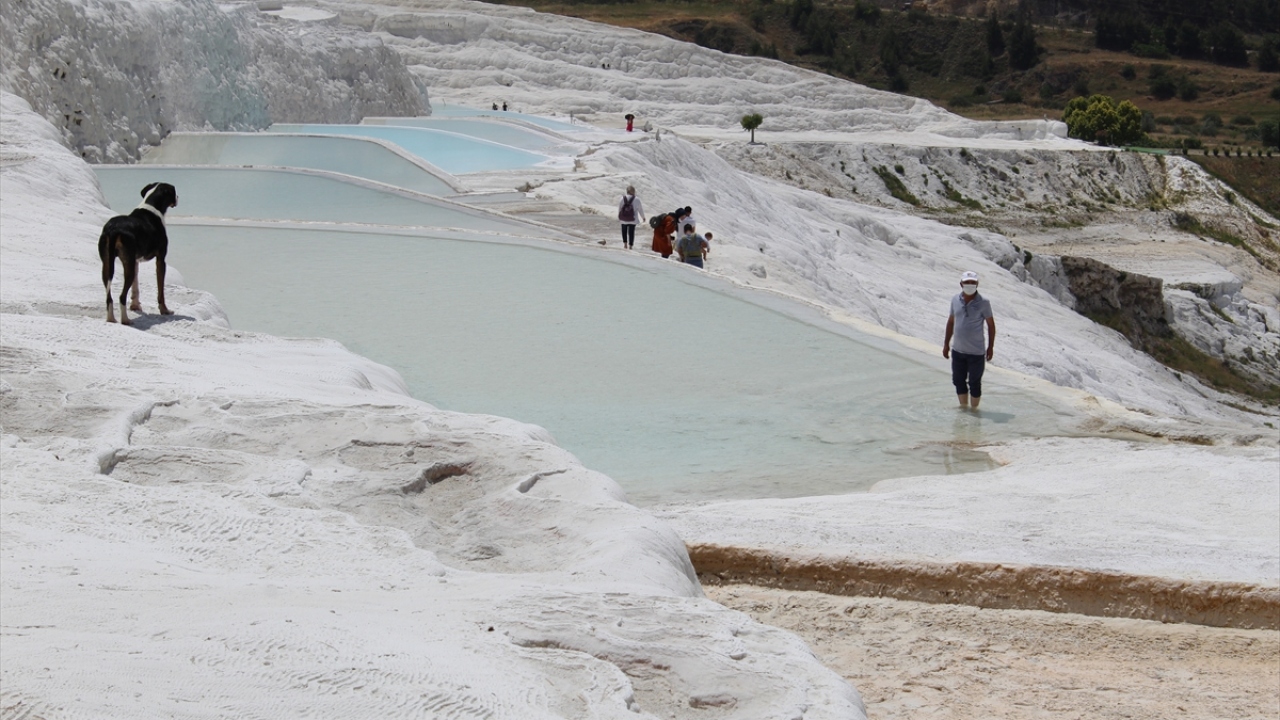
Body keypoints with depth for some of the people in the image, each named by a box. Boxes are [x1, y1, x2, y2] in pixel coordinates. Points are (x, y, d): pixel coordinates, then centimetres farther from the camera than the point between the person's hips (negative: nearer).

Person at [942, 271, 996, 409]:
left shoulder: (983, 303, -10)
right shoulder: (955, 300, 1)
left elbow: (991, 325, -3)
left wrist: (991, 347, -2)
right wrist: (946, 343, 13)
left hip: (976, 352, -4)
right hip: (958, 351, 4)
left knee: (974, 383, 5)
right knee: (958, 381, 13)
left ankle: (974, 409, 17)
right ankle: (963, 407, 28)